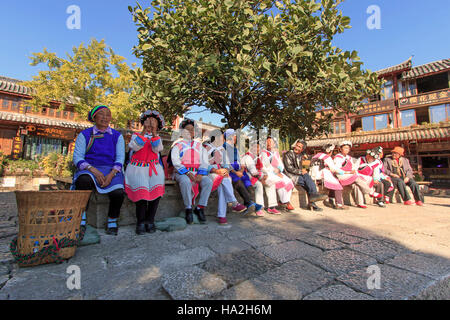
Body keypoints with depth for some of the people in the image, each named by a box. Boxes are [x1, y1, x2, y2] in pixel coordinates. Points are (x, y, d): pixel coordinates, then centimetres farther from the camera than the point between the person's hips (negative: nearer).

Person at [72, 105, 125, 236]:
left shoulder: (117, 136, 12)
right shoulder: (84, 135, 9)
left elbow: (120, 158, 4)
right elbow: (77, 157, 0)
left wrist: (111, 174, -15)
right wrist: (94, 170, -18)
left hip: (111, 170, 0)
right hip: (89, 169, 0)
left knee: (118, 193, -29)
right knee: (83, 180, -36)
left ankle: (112, 221, -3)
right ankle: (81, 221, -23)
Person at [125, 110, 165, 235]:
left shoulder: (157, 138, 18)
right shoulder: (136, 135, 15)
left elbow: (156, 149, -4)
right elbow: (135, 147, -7)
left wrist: (154, 131, -12)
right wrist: (144, 130, -11)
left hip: (153, 167, 1)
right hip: (137, 167, -1)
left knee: (157, 185, -28)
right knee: (141, 186, -29)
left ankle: (150, 220, -17)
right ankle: (140, 222, -16)